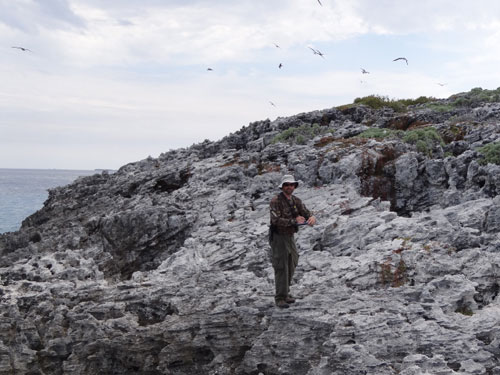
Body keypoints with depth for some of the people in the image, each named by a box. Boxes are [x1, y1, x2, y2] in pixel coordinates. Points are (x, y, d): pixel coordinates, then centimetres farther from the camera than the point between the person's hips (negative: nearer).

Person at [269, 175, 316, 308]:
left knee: (291, 267, 14)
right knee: (281, 268, -9)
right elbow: (276, 220, -27)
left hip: (290, 237, 7)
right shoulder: (276, 201, -16)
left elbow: (307, 213, 0)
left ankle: (285, 293, 28)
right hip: (278, 237, -7)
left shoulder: (296, 201, 5)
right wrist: (294, 221, -30)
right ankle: (280, 298, -4)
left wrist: (312, 217, -25)